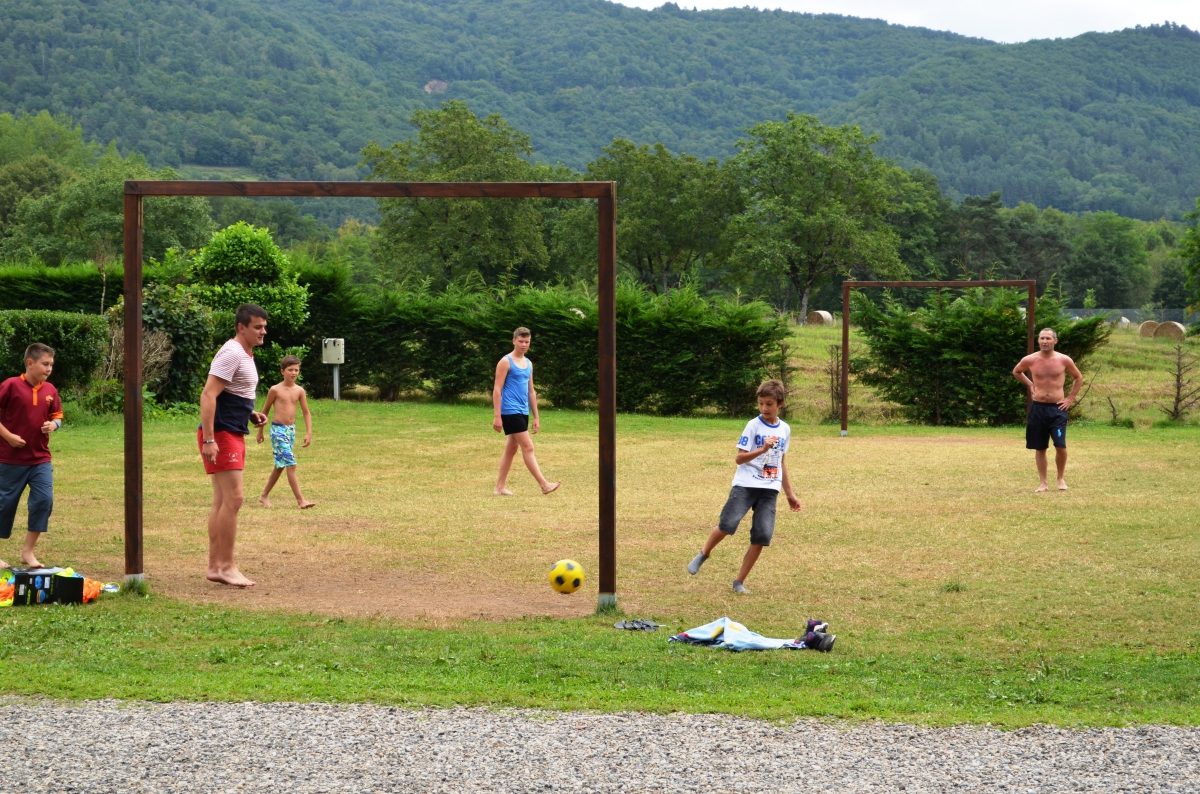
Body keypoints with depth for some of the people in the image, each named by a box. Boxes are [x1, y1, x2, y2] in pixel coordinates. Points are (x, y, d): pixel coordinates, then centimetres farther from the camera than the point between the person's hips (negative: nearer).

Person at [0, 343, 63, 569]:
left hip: (41, 459, 4)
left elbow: (57, 415, 15)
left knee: (44, 500, -5)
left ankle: (28, 551, 7)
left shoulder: (50, 390, 3)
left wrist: (53, 425, -7)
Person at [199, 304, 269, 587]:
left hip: (234, 435, 10)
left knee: (222, 502, 11)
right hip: (221, 435, -10)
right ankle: (225, 566, -7)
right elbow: (208, 395, -21)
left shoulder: (246, 355, 17)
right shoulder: (231, 354, -14)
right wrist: (208, 439, -27)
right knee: (233, 499, -12)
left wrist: (251, 414, 10)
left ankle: (215, 566, 15)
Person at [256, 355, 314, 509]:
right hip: (278, 429, -6)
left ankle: (264, 496, 27)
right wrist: (260, 431, 8)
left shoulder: (299, 391, 4)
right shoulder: (275, 390, -7)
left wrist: (309, 433, -1)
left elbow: (306, 412, 8)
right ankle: (300, 499, -15)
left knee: (280, 466, 13)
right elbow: (265, 411, 3)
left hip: (291, 430, 6)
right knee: (290, 464, -13)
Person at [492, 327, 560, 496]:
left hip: (523, 412, 8)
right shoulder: (506, 362, -7)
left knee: (511, 448, 10)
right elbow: (497, 390, -11)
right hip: (511, 411, -8)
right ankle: (544, 484, -12)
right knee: (527, 447, -10)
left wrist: (536, 417, 17)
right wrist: (497, 416, -16)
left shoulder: (528, 364, 16)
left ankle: (500, 487, 15)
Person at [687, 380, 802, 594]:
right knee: (728, 524, -18)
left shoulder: (785, 430, 11)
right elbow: (739, 458, -7)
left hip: (770, 490, 4)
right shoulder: (753, 426, -3)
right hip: (745, 485, -4)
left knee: (762, 537, -7)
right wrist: (762, 449, -23)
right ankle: (703, 555, 10)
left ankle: (739, 582, 5)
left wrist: (789, 493, 26)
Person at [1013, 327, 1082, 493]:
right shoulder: (1030, 360, -2)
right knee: (1040, 448, 6)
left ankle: (1061, 479, 10)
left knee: (1060, 446, -11)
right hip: (1038, 408, 2)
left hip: (1057, 408, -2)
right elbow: (1016, 371, 20)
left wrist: (1071, 398, 6)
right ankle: (1043, 483, 15)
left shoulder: (1064, 360, -4)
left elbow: (1078, 378, 13)